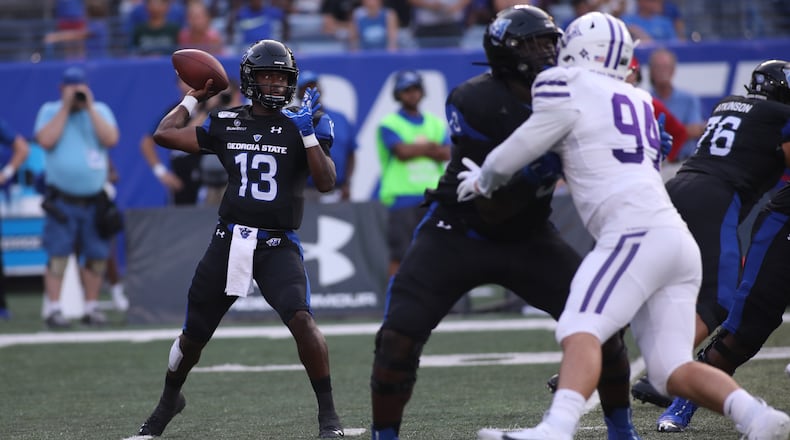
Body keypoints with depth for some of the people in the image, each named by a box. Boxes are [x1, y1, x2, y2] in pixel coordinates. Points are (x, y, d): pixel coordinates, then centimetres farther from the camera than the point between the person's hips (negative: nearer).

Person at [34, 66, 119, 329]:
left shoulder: (100, 111, 10)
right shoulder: (50, 111, 6)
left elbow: (111, 139, -8)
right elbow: (46, 140, -12)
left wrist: (88, 107, -8)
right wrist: (66, 107, -9)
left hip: (95, 201, 2)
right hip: (61, 202, -2)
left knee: (97, 256, 3)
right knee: (58, 255, -10)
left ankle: (91, 307, 13)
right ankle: (53, 309, -7)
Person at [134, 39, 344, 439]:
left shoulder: (298, 128, 1)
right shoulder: (225, 125, 7)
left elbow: (326, 182, -9)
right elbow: (164, 135, 7)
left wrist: (309, 134, -17)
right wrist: (195, 97, 13)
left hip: (278, 245, -3)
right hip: (229, 241, 3)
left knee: (301, 318, -27)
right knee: (193, 334, 13)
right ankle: (169, 400, 41)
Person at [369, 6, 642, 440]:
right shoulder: (472, 103, -23)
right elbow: (493, 207, -25)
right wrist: (545, 163, -38)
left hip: (528, 237, 4)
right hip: (458, 234, -4)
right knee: (400, 334, -16)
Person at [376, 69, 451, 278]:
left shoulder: (436, 124, 16)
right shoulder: (389, 124, 2)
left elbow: (446, 154, 1)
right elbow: (402, 152, -13)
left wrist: (415, 149, -9)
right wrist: (430, 147, 1)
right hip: (402, 196, -4)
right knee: (399, 256, -7)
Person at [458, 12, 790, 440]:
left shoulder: (569, 90, 4)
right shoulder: (639, 103, 27)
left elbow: (514, 155, 10)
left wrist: (482, 180, 29)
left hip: (637, 231, -8)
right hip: (680, 241, 8)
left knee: (579, 332, -21)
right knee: (671, 369, 2)